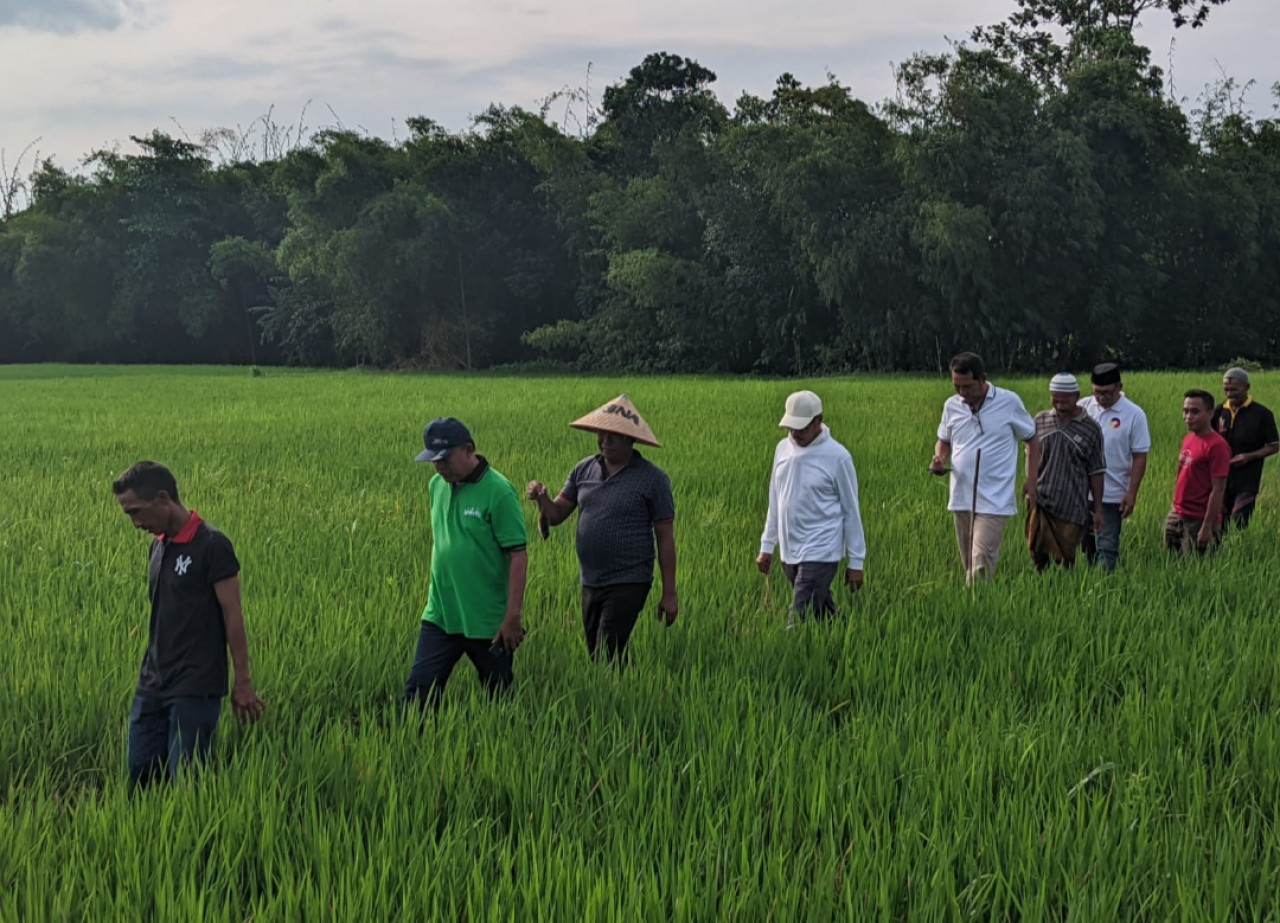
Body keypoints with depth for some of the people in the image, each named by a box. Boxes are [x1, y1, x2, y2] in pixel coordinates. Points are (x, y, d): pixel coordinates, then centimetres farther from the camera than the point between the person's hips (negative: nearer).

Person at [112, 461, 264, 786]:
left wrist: (243, 682, -12)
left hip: (195, 688, -8)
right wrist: (151, 671, 17)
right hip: (153, 684, 8)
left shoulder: (211, 546, -13)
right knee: (140, 772, 8)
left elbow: (233, 614, -12)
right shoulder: (159, 546, 10)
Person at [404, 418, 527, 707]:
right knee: (419, 691, 1)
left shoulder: (498, 492, -14)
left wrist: (513, 617, -18)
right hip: (439, 617, 6)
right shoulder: (436, 486, 6)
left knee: (499, 697, 9)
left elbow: (518, 556, -16)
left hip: (487, 624, -5)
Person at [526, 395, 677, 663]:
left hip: (628, 583, -6)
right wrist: (542, 499, -17)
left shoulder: (653, 478, -7)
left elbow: (665, 538, -6)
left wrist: (669, 594, -6)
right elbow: (556, 516, 7)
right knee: (595, 655, 14)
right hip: (590, 582, 6)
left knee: (606, 658, -12)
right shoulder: (583, 470, 7)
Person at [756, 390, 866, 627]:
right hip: (789, 551, 6)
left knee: (799, 618, -12)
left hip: (820, 553, -6)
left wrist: (856, 561, -4)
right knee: (821, 613, 14)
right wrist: (767, 546, 16)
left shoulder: (837, 456, -10)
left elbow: (851, 511, -5)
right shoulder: (783, 448, 6)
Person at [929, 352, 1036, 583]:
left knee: (981, 564, -13)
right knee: (968, 564, 12)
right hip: (961, 498, 5)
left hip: (993, 501, -5)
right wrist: (939, 459, -2)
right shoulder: (951, 406, 6)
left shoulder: (1009, 402, -5)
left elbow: (1031, 439, 5)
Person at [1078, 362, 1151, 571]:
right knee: (1087, 545, 13)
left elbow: (1139, 458, -5)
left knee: (1107, 547, -3)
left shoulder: (1134, 415, -6)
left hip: (1112, 495, -4)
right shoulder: (1082, 407, 2)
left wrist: (1131, 494, -9)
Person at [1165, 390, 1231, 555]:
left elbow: (1218, 490, -18)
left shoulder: (1217, 446, -16)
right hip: (1176, 514, 8)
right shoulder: (1188, 438, 8)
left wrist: (1207, 527, -20)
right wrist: (1177, 508, 12)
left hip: (1198, 521, -8)